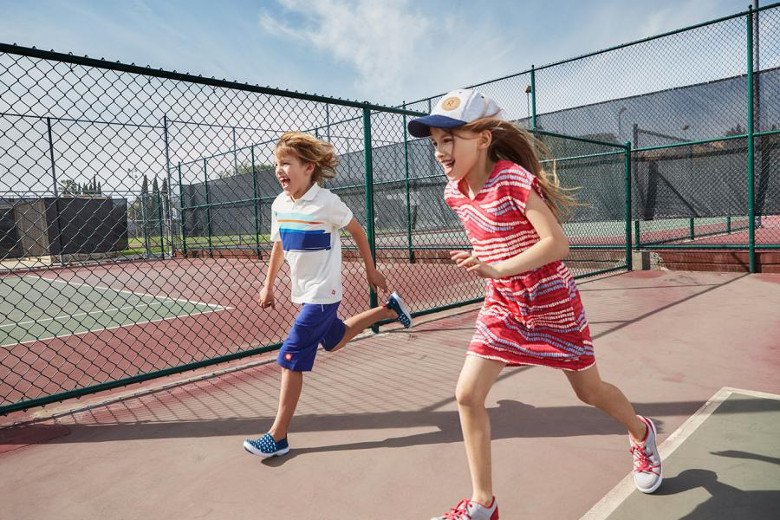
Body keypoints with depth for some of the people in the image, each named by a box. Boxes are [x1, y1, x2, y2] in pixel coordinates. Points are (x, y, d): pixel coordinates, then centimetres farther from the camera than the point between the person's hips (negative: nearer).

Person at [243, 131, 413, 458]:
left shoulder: (326, 202, -17)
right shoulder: (279, 205, 2)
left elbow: (357, 232, -3)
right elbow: (278, 245, 15)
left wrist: (371, 270, 3)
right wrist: (268, 285, 15)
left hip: (322, 295, -8)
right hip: (303, 293, 8)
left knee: (291, 359, -10)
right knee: (334, 341, 24)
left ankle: (278, 436, 2)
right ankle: (390, 309, 40)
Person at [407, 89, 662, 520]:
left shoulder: (513, 179, -24)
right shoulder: (454, 191, -3)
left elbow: (557, 243, -30)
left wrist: (499, 269, -38)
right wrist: (481, 262, 8)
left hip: (553, 303, -5)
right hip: (502, 305, 6)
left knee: (590, 391, 14)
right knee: (467, 395, -5)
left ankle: (641, 433, 51)